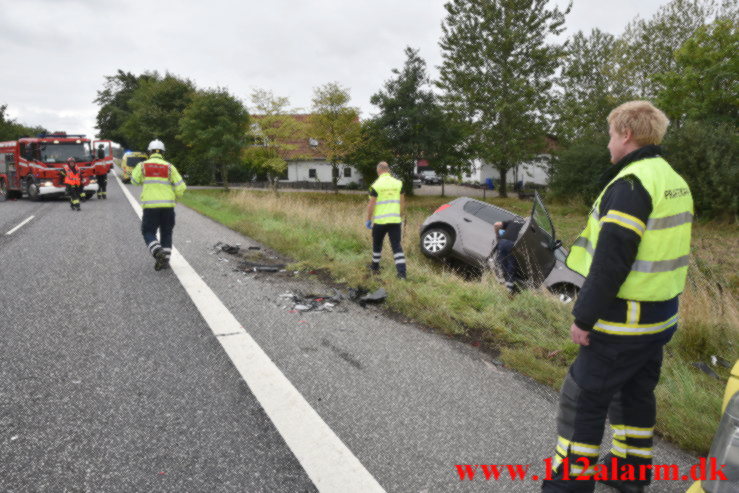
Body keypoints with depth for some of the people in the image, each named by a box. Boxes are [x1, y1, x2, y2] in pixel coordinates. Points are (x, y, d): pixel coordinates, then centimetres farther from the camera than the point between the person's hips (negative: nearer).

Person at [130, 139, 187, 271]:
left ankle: (158, 252, -14)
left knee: (148, 232, 10)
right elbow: (180, 187, -2)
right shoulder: (169, 167, 1)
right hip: (168, 205, 1)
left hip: (150, 206, -1)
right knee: (166, 233, 14)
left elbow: (135, 180, 18)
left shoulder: (142, 165, 2)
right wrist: (176, 198, 16)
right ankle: (165, 260, 13)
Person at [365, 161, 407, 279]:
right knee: (397, 246, 1)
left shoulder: (376, 185, -7)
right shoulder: (398, 183, 4)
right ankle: (402, 273, -8)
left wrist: (368, 219, 3)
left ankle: (375, 267, 32)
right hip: (395, 220, 2)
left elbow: (371, 205, -7)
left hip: (380, 221, -2)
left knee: (377, 244, 17)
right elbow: (402, 202, 8)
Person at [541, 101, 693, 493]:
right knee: (636, 393, 20)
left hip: (624, 319, -9)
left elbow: (612, 260, -24)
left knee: (581, 400, 1)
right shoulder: (675, 182, 11)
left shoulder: (631, 183, -20)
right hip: (660, 314, 10)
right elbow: (662, 250, 16)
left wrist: (584, 317, -18)